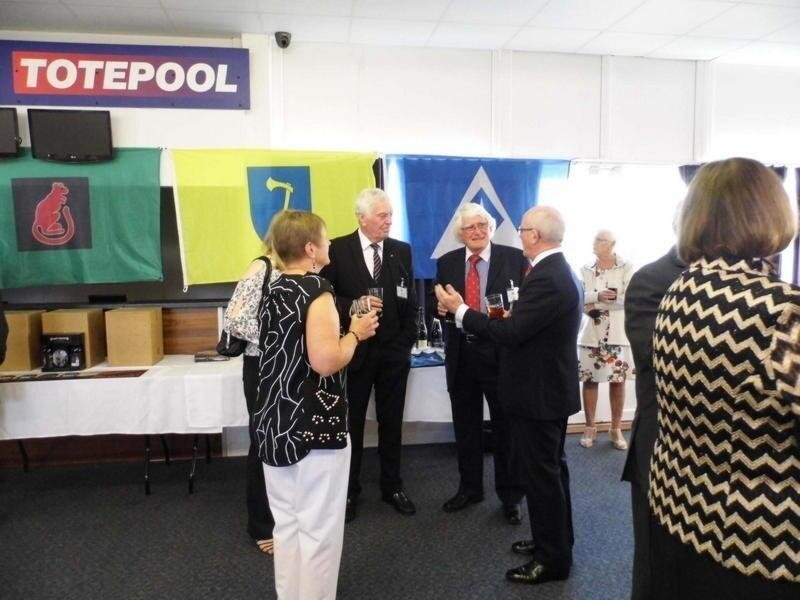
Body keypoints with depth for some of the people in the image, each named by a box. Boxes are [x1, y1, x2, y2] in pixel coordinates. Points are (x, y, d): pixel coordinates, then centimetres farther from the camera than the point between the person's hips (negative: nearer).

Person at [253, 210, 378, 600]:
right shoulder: (316, 289, -16)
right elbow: (325, 362, -25)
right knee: (318, 527, 7)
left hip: (275, 421, 8)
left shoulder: (274, 290, 9)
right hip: (314, 423, -8)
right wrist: (355, 333, -8)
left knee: (287, 523, 19)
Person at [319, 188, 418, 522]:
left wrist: (407, 341, 2)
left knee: (392, 422, 13)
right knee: (352, 423, 9)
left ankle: (392, 486, 29)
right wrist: (354, 305, -23)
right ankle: (348, 490, 25)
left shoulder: (402, 251, 5)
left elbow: (410, 301, 7)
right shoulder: (337, 249, -5)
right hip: (354, 350, -2)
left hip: (394, 351, 3)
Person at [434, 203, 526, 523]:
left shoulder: (514, 258, -5)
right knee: (465, 426, 16)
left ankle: (510, 495, 27)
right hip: (461, 355, 4)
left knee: (506, 426, 9)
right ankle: (469, 487, 35)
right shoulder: (446, 263, 6)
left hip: (501, 353, -3)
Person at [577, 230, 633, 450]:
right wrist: (598, 296, -23)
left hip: (617, 333, -1)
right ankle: (590, 428, 16)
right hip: (591, 333, 2)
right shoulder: (586, 270, 6)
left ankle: (616, 429, 17)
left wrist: (593, 301, -15)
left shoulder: (627, 268, 0)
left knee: (618, 381, 4)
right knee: (590, 380, 4)